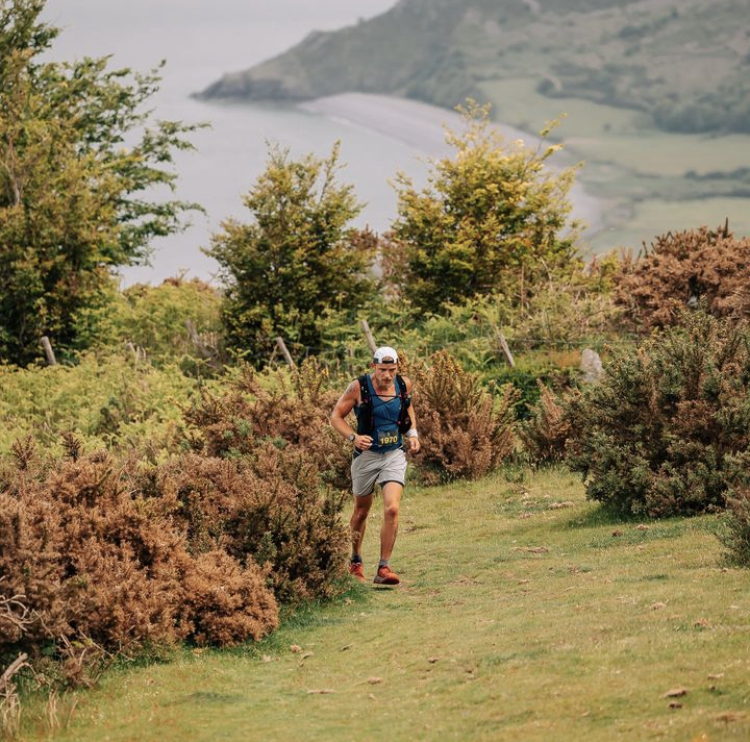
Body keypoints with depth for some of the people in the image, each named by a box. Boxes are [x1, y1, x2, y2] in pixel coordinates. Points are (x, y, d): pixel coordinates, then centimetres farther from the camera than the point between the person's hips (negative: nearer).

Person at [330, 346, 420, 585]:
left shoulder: (404, 385, -3)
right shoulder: (358, 387, -14)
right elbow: (336, 416, -8)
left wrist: (413, 433, 7)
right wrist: (353, 437, -25)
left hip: (395, 455, 1)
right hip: (367, 455, -1)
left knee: (392, 509, -16)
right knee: (361, 511, 13)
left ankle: (384, 569, -11)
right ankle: (355, 562, 36)